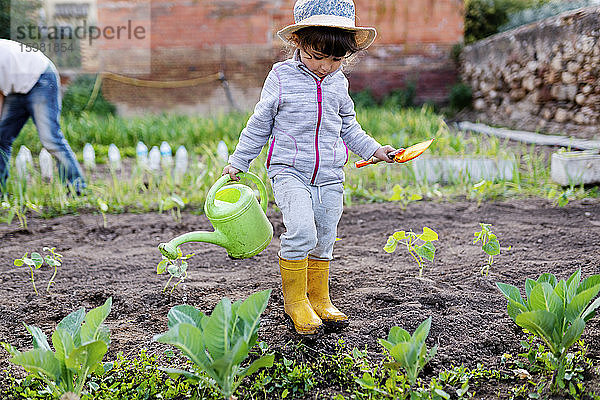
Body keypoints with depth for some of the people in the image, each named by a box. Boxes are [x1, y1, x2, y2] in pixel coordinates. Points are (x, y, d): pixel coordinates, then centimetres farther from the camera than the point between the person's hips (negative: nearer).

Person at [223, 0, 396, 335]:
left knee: (324, 239, 10)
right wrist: (238, 162, 7)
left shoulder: (338, 83, 7)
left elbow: (348, 127, 20)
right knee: (302, 230, -23)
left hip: (330, 177, 4)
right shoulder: (282, 77, -4)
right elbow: (260, 124, 4)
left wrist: (374, 149, 8)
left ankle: (319, 298, 28)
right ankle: (294, 299, -4)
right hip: (289, 171, -4)